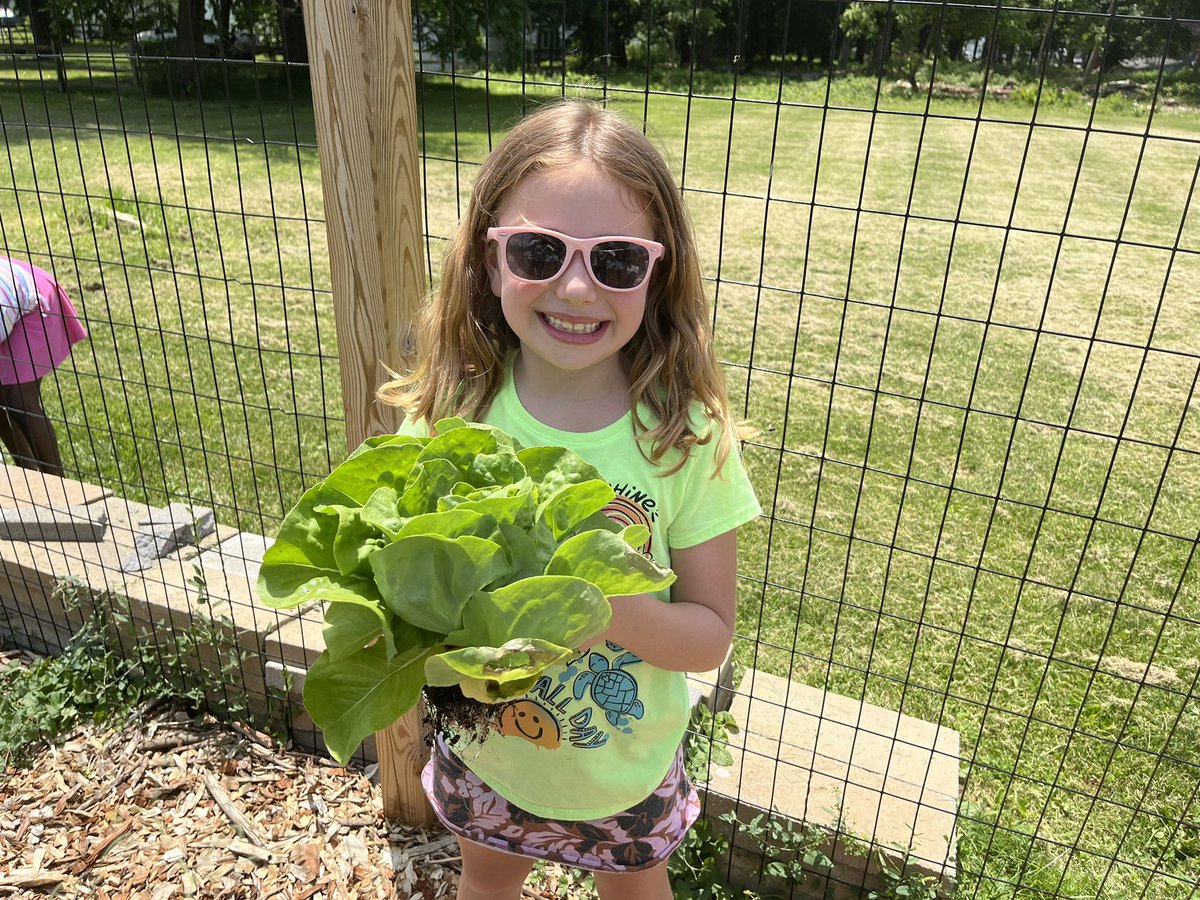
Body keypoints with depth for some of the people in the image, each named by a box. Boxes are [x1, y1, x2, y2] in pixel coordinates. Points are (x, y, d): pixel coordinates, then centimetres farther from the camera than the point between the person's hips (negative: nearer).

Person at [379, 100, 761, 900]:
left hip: (625, 767, -1)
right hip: (481, 751, 2)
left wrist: (603, 607, -35)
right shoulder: (451, 411, -19)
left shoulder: (687, 436, -24)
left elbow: (710, 634, -17)